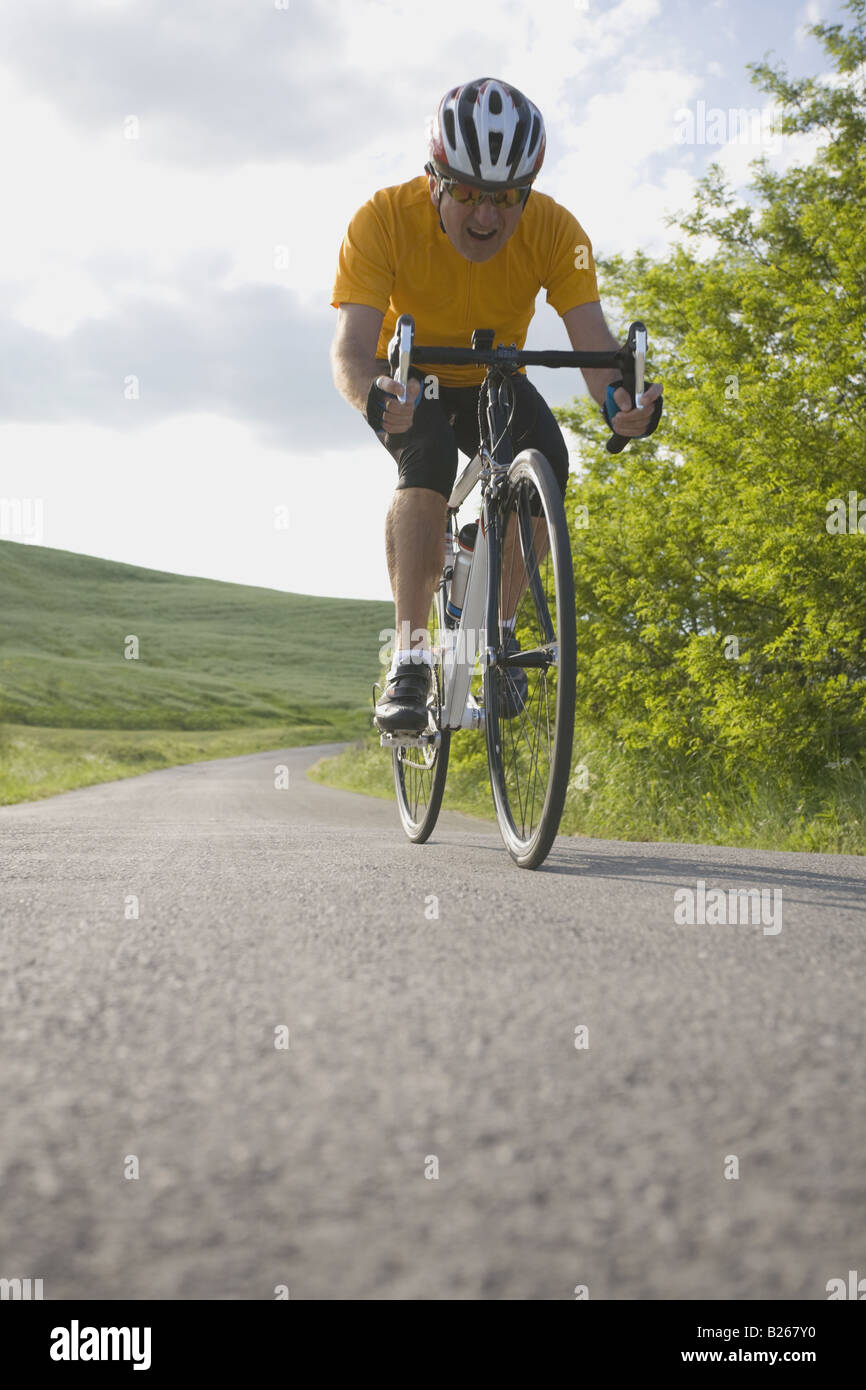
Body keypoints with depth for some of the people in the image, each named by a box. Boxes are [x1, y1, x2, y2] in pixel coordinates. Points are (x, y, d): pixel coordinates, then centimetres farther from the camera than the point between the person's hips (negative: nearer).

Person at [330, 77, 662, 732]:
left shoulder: (555, 230, -24)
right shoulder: (384, 220, -29)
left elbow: (592, 338, -32)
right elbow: (353, 344, -37)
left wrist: (620, 398, -55)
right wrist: (372, 393, -61)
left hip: (494, 382, 2)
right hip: (411, 381, -2)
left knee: (546, 463, -26)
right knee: (428, 459, -34)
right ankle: (411, 654, -30)